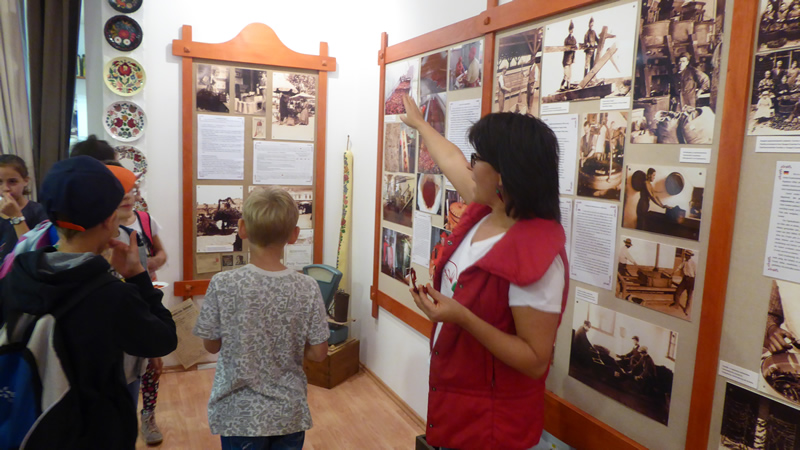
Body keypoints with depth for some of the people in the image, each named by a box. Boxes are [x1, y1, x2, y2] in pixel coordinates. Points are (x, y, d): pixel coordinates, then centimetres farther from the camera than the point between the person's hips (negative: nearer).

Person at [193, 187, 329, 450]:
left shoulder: (222, 285, -17)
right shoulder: (307, 288, -14)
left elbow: (211, 345, -5)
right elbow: (318, 353, -8)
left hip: (240, 415, -1)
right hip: (289, 414, 1)